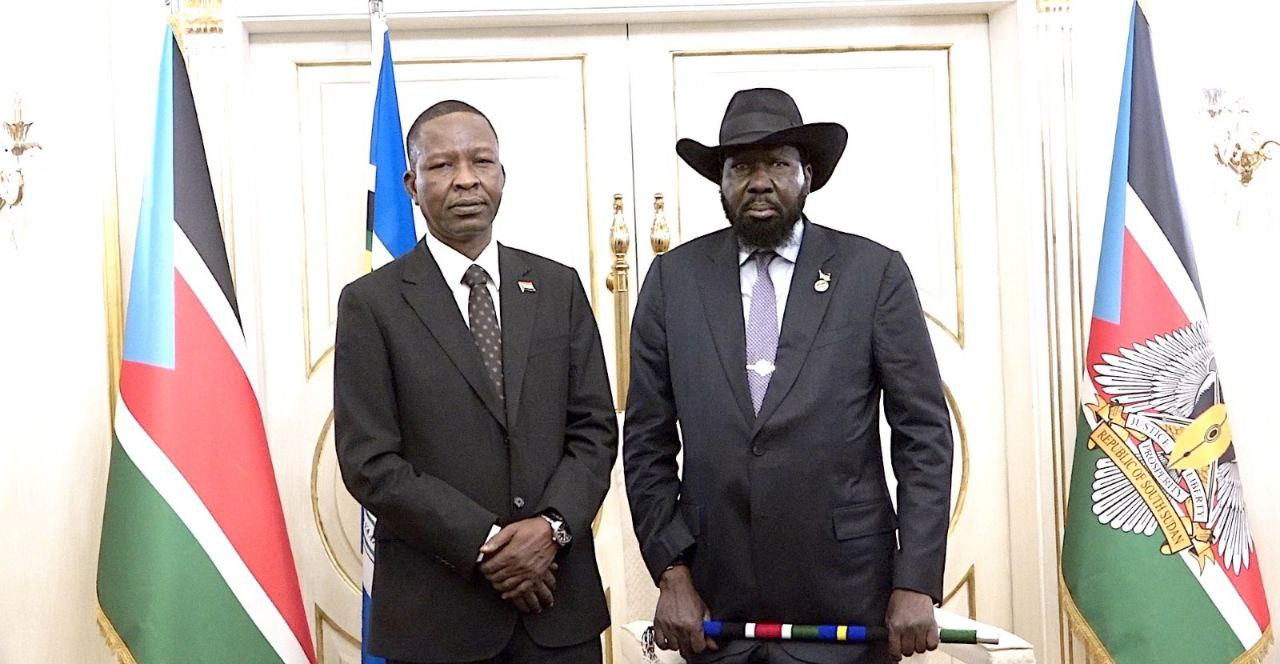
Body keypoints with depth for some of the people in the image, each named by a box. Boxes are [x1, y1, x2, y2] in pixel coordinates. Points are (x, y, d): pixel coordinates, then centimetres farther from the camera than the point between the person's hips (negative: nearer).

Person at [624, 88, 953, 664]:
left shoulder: (874, 271, -2)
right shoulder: (673, 277, 3)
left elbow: (924, 434, -2)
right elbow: (647, 441, 4)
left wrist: (916, 584, -7)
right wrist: (671, 573, -2)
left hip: (844, 599, -1)